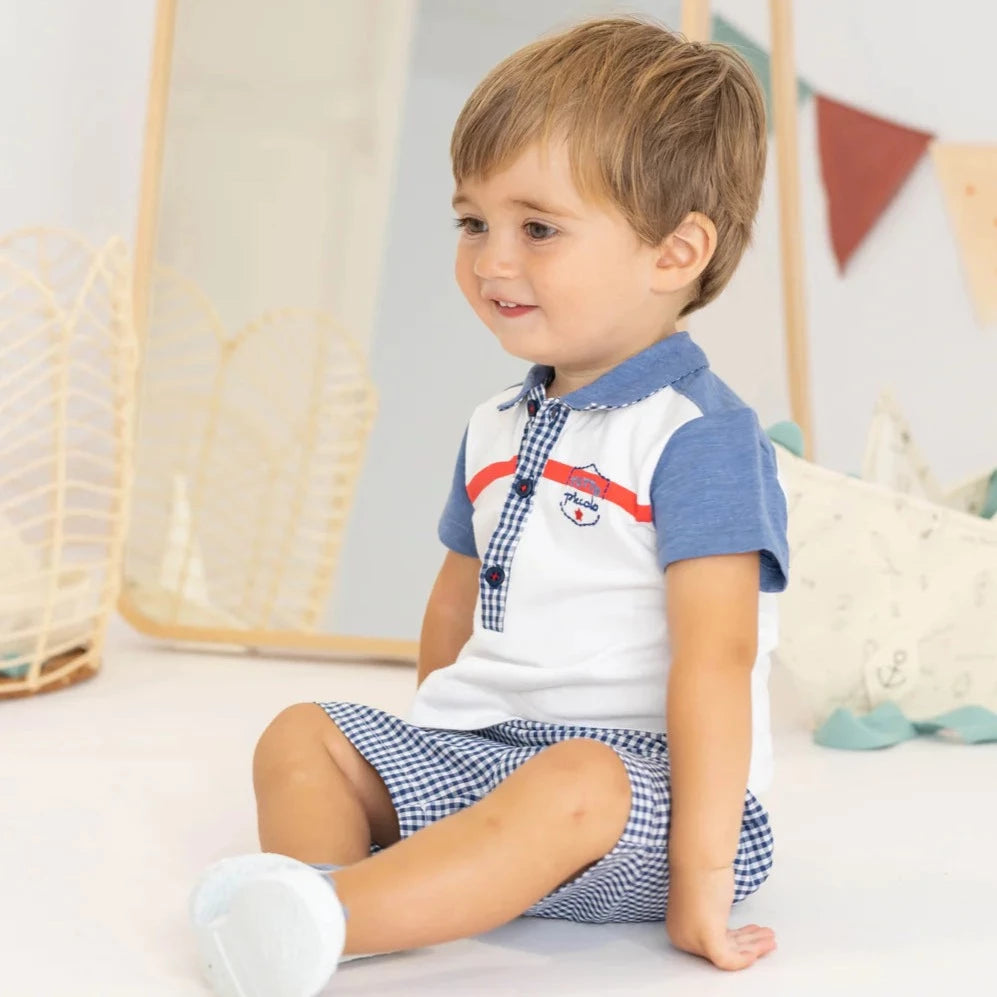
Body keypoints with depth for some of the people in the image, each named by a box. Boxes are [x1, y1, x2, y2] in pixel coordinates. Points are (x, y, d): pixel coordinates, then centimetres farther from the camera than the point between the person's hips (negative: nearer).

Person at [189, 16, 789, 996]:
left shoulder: (698, 436, -13)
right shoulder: (495, 429, 14)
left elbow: (717, 656, -20)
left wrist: (701, 881, -23)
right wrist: (426, 769, 21)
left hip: (643, 777, -8)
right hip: (476, 747, 8)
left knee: (574, 788, -38)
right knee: (304, 734, -1)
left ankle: (321, 915, -48)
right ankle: (319, 875, -30)